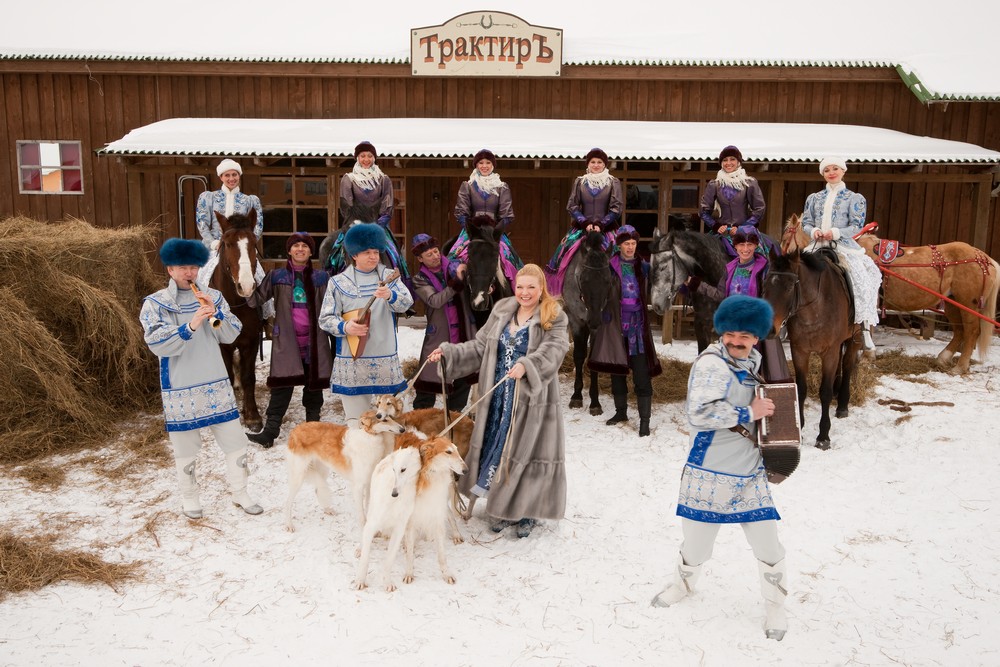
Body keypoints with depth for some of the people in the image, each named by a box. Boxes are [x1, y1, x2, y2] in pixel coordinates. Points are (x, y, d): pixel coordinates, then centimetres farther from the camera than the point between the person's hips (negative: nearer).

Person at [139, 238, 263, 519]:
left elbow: (231, 335, 0)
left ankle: (240, 493, 23)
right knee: (185, 449, 9)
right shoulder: (155, 304, -5)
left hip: (216, 384, 3)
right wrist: (190, 327, -30)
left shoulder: (212, 297, 5)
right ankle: (189, 498, 28)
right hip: (180, 389, -3)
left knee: (235, 441, 7)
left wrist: (216, 315, -18)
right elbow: (158, 345, -17)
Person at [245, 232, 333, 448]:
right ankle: (270, 431, -1)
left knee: (314, 384, 9)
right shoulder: (277, 276, 6)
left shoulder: (321, 278, 7)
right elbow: (256, 298, -2)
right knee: (282, 385, -3)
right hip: (286, 340, -1)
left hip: (315, 340, 1)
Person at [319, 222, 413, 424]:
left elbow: (407, 302, -10)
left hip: (385, 360, 2)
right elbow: (325, 318, 1)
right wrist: (345, 327, -18)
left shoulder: (389, 277, 6)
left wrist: (390, 296, -32)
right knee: (357, 421, 2)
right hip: (352, 361, -1)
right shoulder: (339, 282, 2)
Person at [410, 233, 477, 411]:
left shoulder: (455, 267, 3)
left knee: (464, 379, 12)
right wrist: (456, 282, -28)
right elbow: (435, 301, -18)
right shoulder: (419, 280, -2)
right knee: (429, 378, 0)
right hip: (438, 335, -3)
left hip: (464, 334, 3)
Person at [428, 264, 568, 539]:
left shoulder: (554, 318, -7)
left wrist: (526, 365, -40)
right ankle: (502, 507, 28)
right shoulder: (502, 310, 8)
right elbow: (480, 346, 13)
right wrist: (448, 352, 4)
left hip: (532, 399, -4)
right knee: (498, 448, 12)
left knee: (526, 452, 4)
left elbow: (553, 350, -23)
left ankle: (527, 511, 22)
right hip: (498, 397, 5)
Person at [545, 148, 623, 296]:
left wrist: (600, 225, -11)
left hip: (606, 230, -1)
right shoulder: (579, 182, 11)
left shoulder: (614, 183, 7)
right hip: (581, 229, 1)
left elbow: (616, 208, 0)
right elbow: (571, 206, 4)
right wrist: (585, 223, -9)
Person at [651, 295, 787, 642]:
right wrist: (748, 413, -23)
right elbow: (699, 412, -30)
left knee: (767, 543, 3)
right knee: (697, 538, 11)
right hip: (709, 473, -5)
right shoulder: (711, 363, -17)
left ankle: (775, 605, 28)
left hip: (750, 473, 5)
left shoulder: (755, 361, 6)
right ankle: (683, 582, 42)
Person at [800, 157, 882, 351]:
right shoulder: (814, 198, 17)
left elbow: (857, 226, 0)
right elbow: (806, 223, 14)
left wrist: (836, 232, -17)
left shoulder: (854, 198, 8)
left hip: (843, 245, -3)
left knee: (863, 276, -24)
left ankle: (865, 326, -19)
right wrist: (813, 231, -9)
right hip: (818, 244, 3)